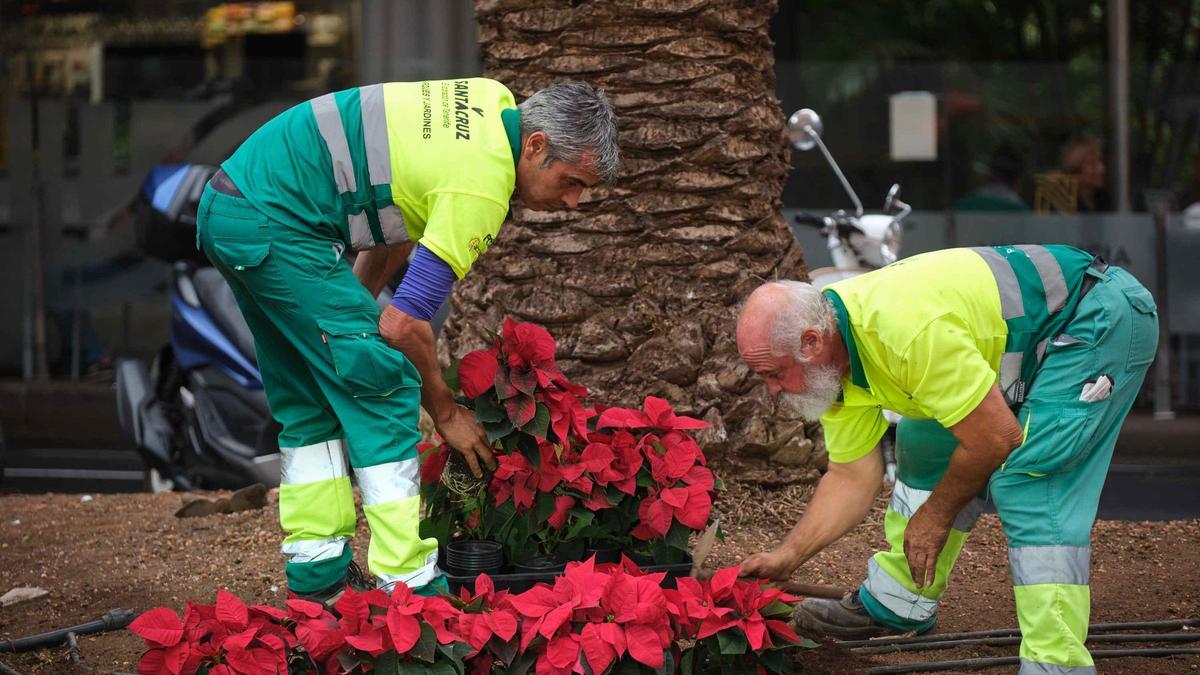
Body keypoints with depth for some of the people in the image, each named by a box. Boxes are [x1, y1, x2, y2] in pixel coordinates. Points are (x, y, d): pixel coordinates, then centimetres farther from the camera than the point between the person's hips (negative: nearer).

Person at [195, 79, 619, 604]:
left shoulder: (496, 104, 9)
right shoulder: (481, 184, -18)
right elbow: (404, 324, -17)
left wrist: (351, 309, 17)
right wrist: (446, 413, -2)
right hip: (272, 221, -10)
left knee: (310, 402, 15)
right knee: (383, 388, -8)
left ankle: (316, 581, 17)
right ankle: (408, 589, -10)